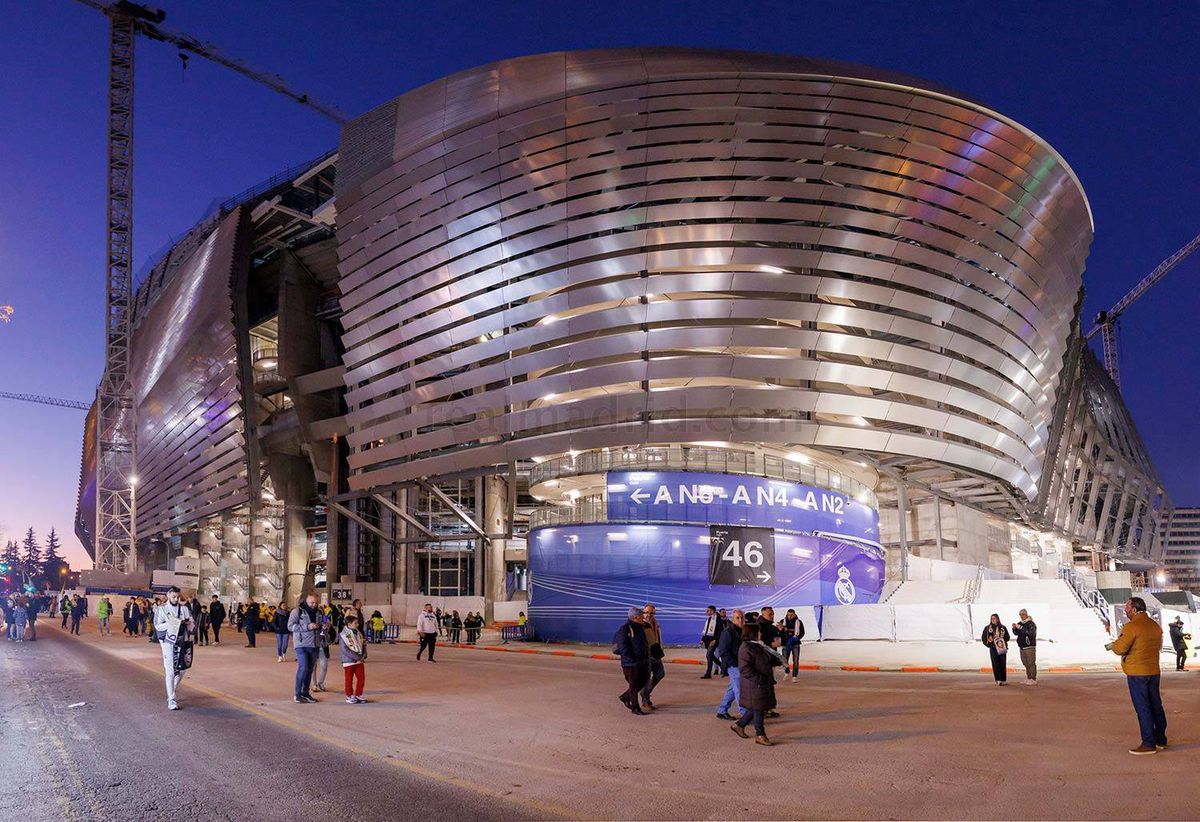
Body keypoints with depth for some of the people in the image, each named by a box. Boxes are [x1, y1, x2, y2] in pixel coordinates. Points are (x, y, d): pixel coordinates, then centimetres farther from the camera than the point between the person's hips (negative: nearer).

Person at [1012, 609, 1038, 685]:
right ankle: (1028, 678, 18)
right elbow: (1016, 633, 13)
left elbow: (1030, 632, -23)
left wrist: (1020, 627, -27)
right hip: (1022, 647, 7)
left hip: (1030, 647, -7)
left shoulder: (1031, 624, -6)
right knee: (1025, 663, 11)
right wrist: (1014, 628, -6)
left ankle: (1033, 679, -4)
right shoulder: (1020, 624, 14)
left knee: (1031, 663, -7)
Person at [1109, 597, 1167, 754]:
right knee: (1156, 705, 16)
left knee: (1142, 708, -4)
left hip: (1137, 673, -8)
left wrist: (1112, 645, 0)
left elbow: (1120, 649, -20)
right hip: (1154, 672, 8)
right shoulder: (1155, 626, 9)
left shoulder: (1131, 627, -16)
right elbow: (1158, 646, 20)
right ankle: (1161, 740, 25)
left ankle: (1148, 744, -2)